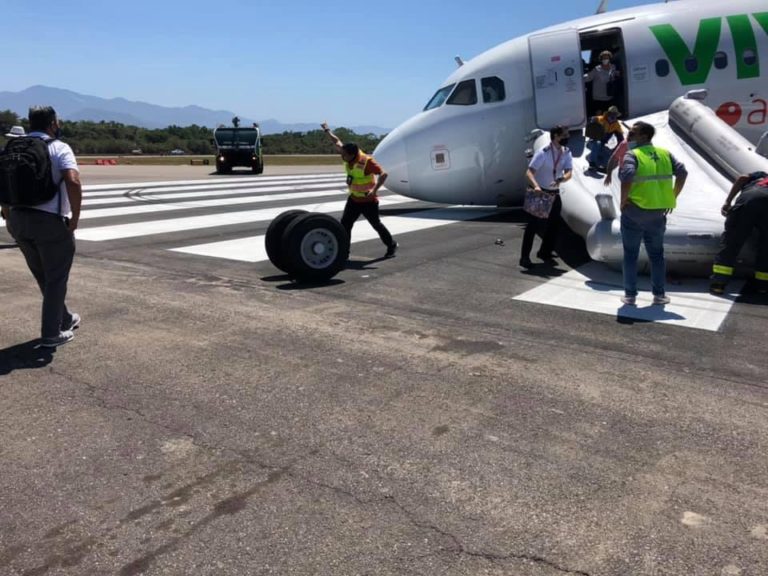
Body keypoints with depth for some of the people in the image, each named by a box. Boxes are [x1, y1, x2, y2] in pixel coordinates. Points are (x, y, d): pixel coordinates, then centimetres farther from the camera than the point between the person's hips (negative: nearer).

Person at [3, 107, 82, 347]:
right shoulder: (60, 149, -9)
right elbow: (73, 183, -25)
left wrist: (9, 216, 19)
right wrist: (75, 218, -17)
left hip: (19, 220, 7)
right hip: (51, 222, -7)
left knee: (43, 277, 21)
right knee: (55, 279, 6)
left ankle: (64, 319, 36)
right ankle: (51, 334, 10)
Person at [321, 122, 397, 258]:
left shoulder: (367, 161, -27)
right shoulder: (348, 158, -7)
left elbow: (383, 174, -33)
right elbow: (337, 142, 9)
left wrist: (374, 189, -43)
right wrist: (327, 130, 14)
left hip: (368, 201, -6)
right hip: (354, 199, 7)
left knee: (377, 225, 9)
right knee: (345, 224, -1)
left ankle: (392, 246, 30)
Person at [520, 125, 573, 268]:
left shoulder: (566, 153, -3)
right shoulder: (543, 153, -20)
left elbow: (569, 173, -13)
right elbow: (529, 172, -27)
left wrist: (561, 179, -36)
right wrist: (536, 186, -45)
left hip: (554, 193, 7)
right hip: (539, 192, -6)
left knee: (554, 224, 13)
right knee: (533, 225, -9)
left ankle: (545, 252, 30)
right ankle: (524, 257, -5)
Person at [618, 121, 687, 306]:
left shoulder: (632, 155, -10)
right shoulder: (664, 154, 7)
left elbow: (627, 176, -28)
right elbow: (682, 172, -1)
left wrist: (623, 200, -16)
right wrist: (672, 198, 5)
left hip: (634, 212, -4)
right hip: (658, 213, 5)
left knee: (631, 255, 7)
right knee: (657, 254, 16)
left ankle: (630, 295, 10)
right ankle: (659, 294, 19)